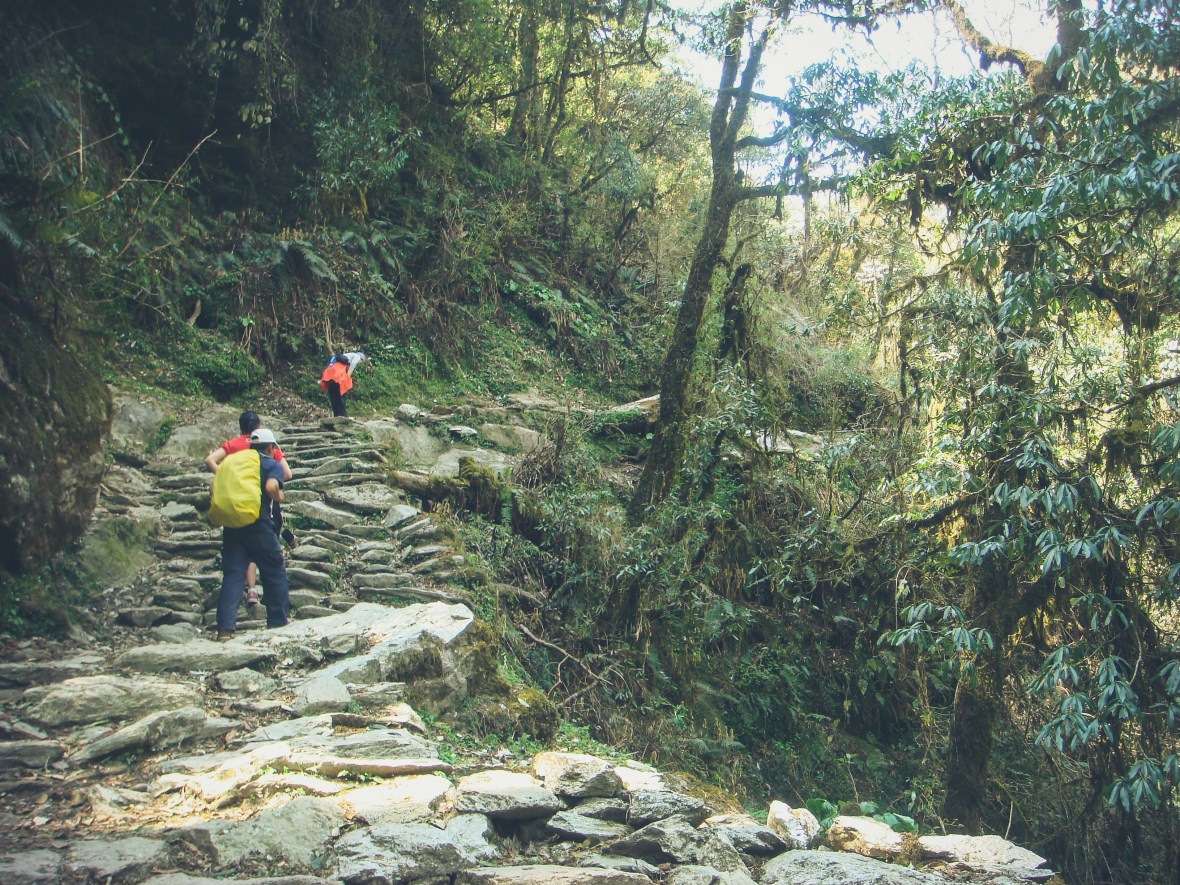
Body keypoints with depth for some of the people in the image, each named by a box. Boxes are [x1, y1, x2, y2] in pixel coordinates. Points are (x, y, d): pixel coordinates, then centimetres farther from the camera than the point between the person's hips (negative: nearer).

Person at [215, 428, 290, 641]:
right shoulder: (272, 464, 4)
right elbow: (271, 487, -16)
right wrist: (279, 497, 3)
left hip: (232, 524, 4)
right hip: (259, 524, -4)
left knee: (232, 574, 1)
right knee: (275, 572, 10)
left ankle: (226, 627, -8)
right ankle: (278, 621, 14)